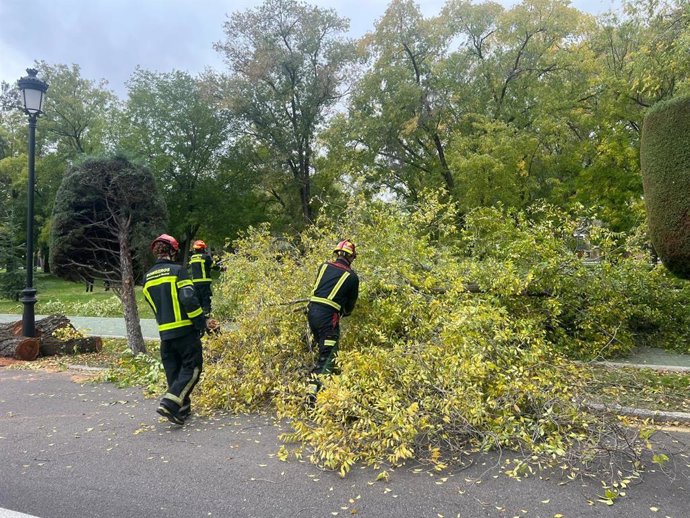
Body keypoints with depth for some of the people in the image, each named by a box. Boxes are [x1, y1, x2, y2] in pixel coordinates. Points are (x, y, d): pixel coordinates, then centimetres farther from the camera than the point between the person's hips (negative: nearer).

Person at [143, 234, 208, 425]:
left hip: (165, 332, 6)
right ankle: (169, 403, -10)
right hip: (185, 330, -6)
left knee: (173, 372, 14)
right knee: (191, 368, 3)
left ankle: (183, 409, 20)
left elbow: (154, 305, 17)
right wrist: (201, 322, -10)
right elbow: (189, 299, -19)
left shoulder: (147, 278, 11)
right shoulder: (178, 270, -9)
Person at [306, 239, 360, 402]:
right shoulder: (352, 277, 0)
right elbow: (351, 303, 11)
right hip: (328, 316, -6)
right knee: (327, 356, -1)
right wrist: (345, 313, 32)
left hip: (312, 311, 6)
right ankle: (313, 391, -11)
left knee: (323, 349, 23)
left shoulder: (324, 266, 11)